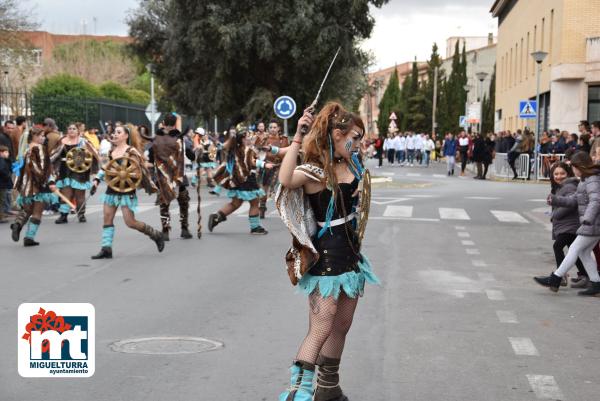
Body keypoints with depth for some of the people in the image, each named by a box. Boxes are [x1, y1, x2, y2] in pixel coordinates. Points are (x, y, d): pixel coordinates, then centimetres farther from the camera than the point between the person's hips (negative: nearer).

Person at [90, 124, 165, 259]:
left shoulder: (131, 151, -11)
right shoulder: (112, 151, 11)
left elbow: (141, 169, -14)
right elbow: (106, 167, 21)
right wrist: (97, 180, 15)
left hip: (126, 191, -7)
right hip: (111, 189, 8)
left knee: (130, 222, -7)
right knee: (107, 219, 1)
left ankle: (156, 235, 12)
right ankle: (106, 249, 2)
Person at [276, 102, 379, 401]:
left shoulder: (350, 165, 7)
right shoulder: (313, 171, -17)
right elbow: (285, 180, -40)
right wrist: (298, 138, -38)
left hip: (350, 255, 8)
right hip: (325, 259, -8)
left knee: (341, 328, 15)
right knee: (320, 331, -9)